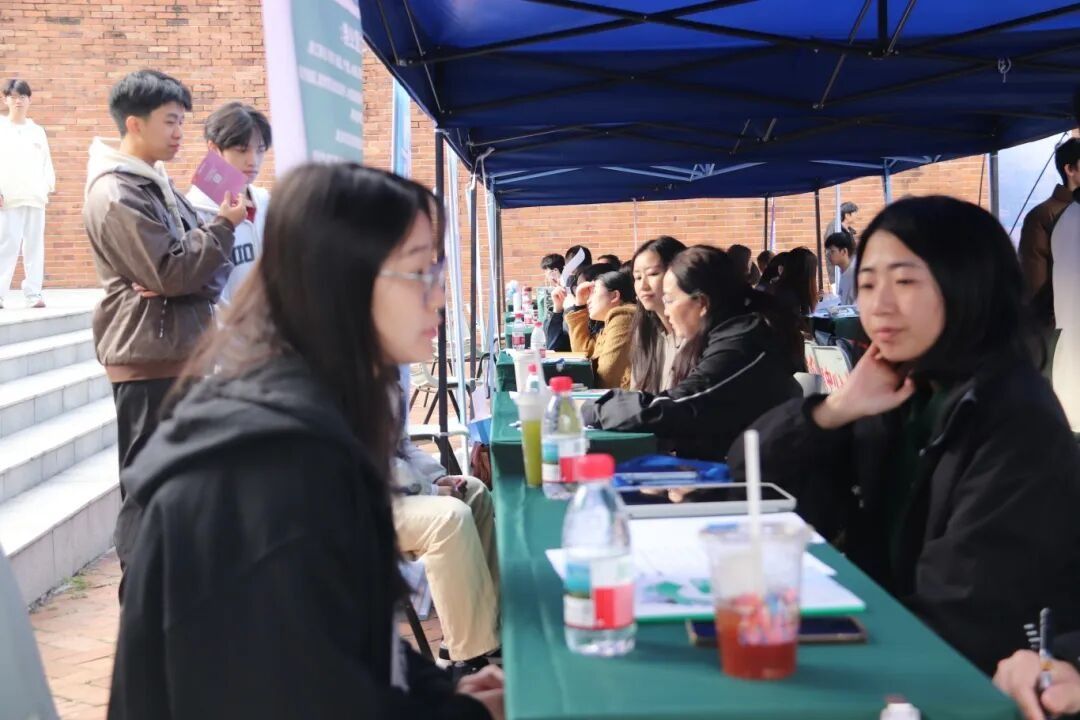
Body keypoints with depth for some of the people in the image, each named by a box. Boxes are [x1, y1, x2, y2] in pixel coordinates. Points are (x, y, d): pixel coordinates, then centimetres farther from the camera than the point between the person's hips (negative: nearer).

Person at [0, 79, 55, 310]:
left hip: (35, 197, 3)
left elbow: (46, 161, 11)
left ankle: (33, 293, 5)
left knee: (34, 246, 3)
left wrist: (49, 185, -5)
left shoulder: (38, 131, 14)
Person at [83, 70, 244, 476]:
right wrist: (225, 225, -11)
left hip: (181, 352, 9)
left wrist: (192, 286, -12)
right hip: (149, 359, -9)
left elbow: (209, 263, 10)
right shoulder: (115, 195, -15)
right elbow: (172, 273, -20)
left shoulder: (156, 182, 13)